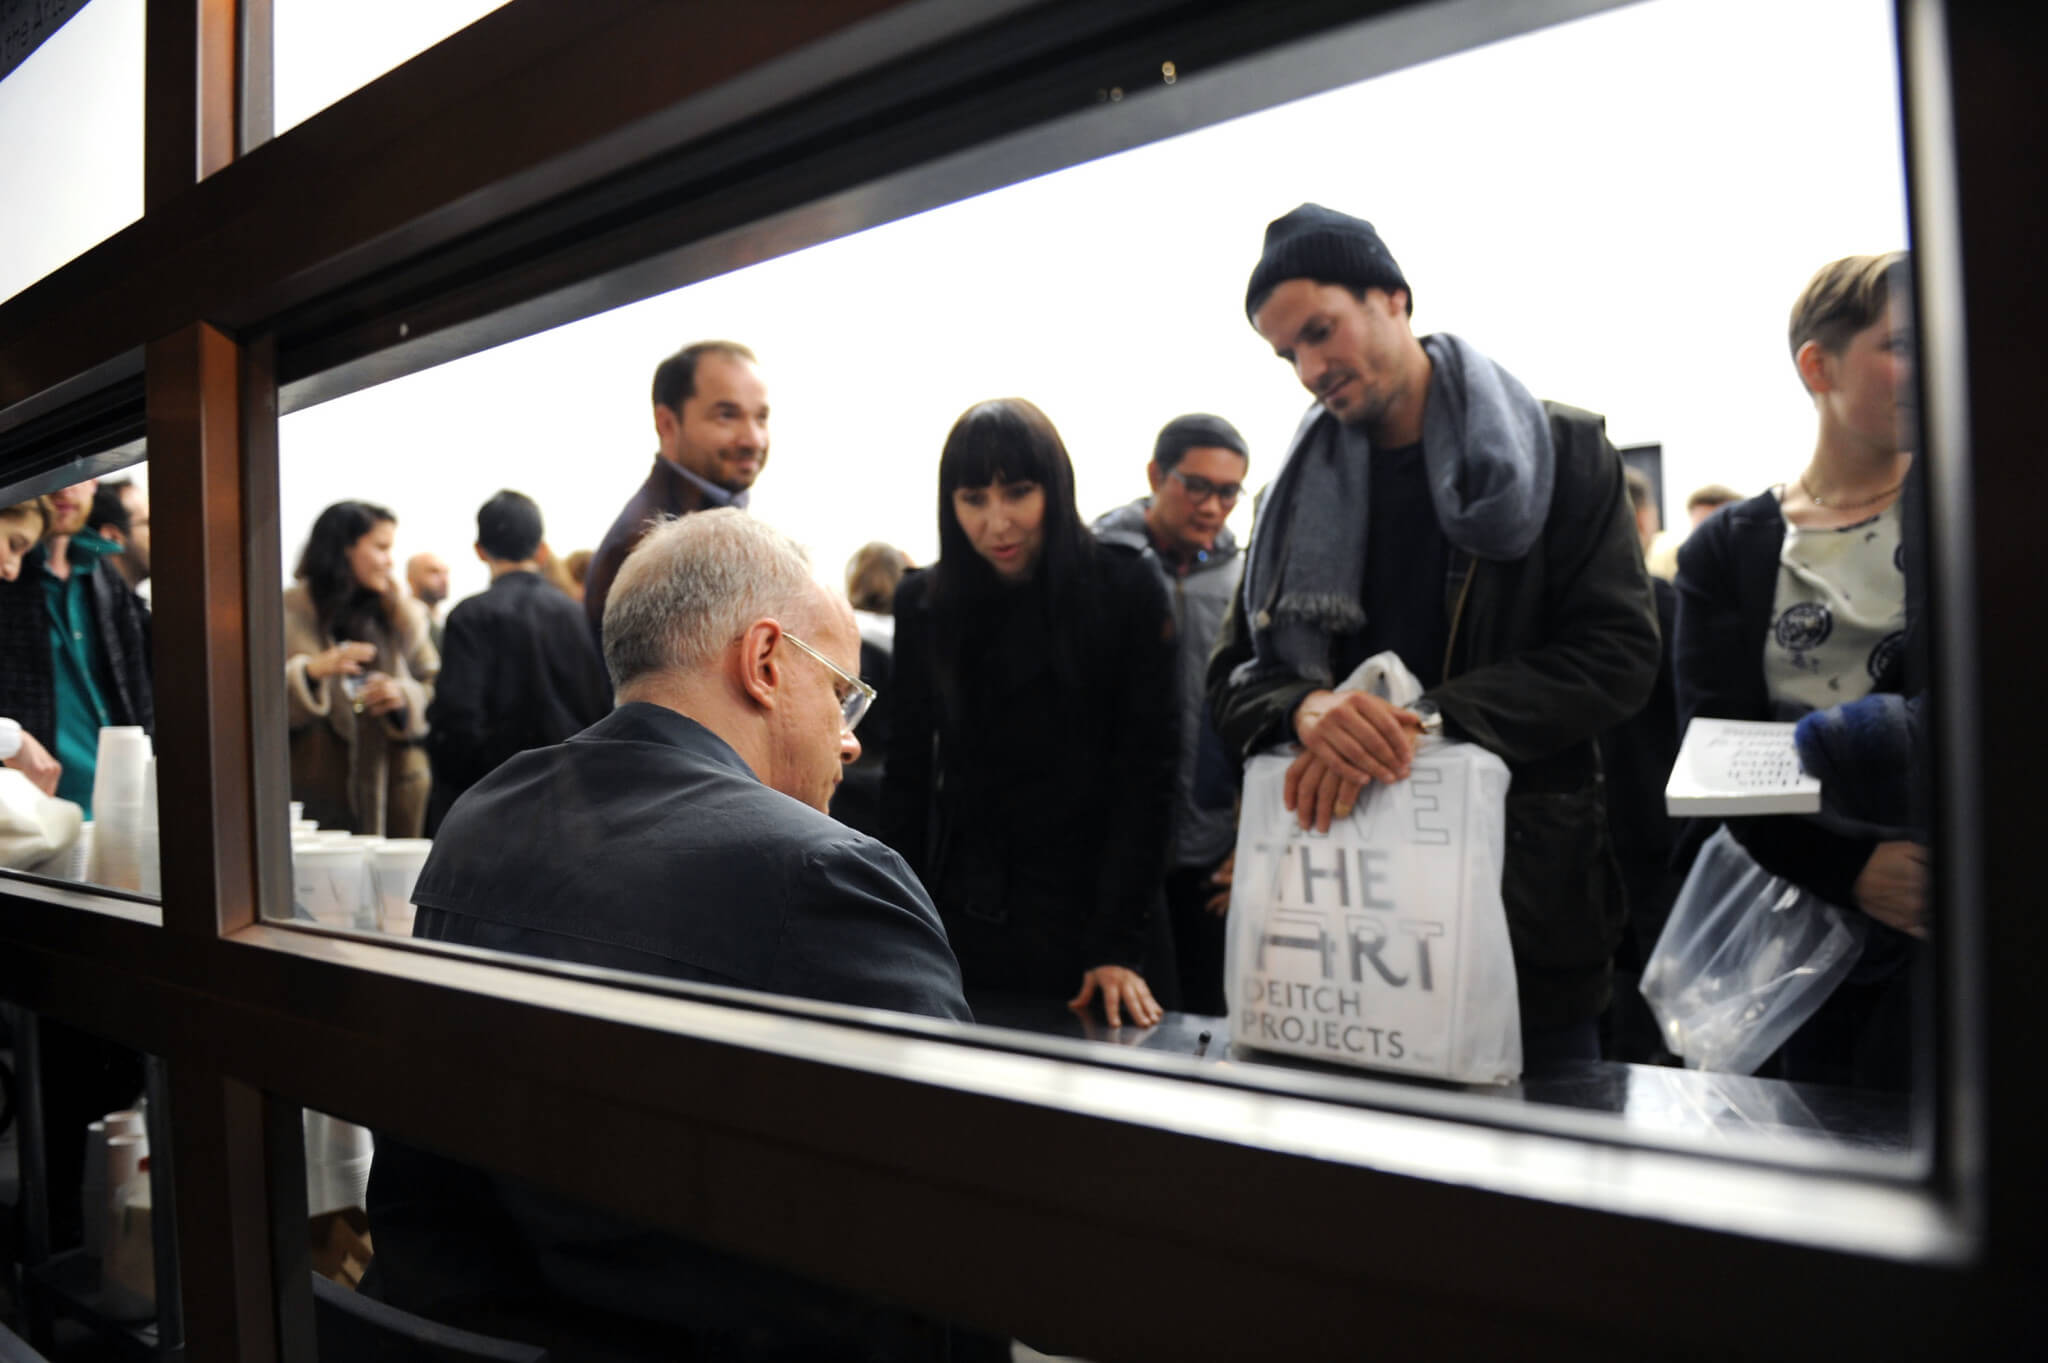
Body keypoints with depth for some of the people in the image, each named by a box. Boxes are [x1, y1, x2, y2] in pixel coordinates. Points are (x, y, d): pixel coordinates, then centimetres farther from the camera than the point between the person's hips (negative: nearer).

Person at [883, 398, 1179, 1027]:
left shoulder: (1127, 592, -8)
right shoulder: (923, 601, 2)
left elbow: (1145, 773, -9)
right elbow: (907, 770, 6)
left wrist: (1119, 944, -15)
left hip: (1092, 911, -2)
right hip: (964, 920, 3)